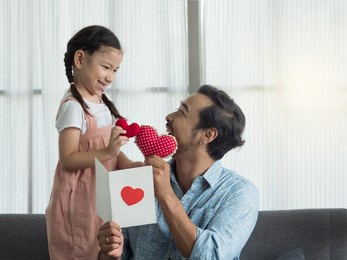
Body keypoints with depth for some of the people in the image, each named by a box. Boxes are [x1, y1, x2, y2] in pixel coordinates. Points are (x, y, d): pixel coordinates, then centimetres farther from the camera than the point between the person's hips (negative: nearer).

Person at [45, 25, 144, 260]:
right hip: (79, 199, -8)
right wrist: (108, 152, -30)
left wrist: (131, 165, -7)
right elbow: (68, 160, -21)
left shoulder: (104, 104, 10)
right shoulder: (73, 106, -16)